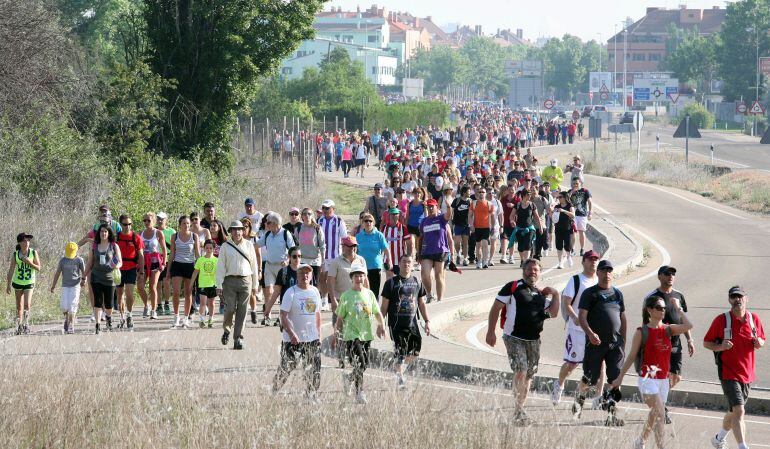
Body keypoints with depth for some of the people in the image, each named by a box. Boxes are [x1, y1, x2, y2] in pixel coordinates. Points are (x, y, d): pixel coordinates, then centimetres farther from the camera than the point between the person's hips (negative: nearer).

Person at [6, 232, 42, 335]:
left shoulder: (33, 253, -9)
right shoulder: (15, 255, -8)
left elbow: (38, 268, -6)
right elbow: (11, 271, -5)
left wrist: (29, 262, -23)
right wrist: (8, 285, -7)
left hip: (29, 283, -1)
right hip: (18, 282, 1)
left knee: (27, 304, -14)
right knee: (19, 306, 9)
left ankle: (26, 323, 6)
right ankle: (19, 325, 21)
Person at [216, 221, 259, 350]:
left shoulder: (249, 245, 10)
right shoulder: (225, 246, 5)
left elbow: (254, 265, 13)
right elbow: (220, 266, 2)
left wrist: (255, 285, 11)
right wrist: (219, 286, -5)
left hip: (245, 281, 1)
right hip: (230, 280, -1)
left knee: (242, 311, -1)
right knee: (230, 309, -8)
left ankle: (238, 339, 3)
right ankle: (227, 330, 20)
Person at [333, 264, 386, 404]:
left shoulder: (369, 294, 6)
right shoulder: (346, 296, -3)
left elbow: (377, 312, 9)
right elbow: (340, 318, 2)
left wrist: (381, 324, -10)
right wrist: (336, 334, 1)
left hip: (366, 335, 4)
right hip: (351, 335, -4)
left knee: (365, 364, 9)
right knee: (359, 365, -12)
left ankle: (348, 378, 37)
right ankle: (359, 392, -3)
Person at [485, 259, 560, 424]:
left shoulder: (541, 294, 14)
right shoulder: (513, 287, -3)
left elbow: (553, 313, 9)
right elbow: (496, 308, -4)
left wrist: (555, 295, 0)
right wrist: (491, 331, -10)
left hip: (533, 340, 6)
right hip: (514, 338, -6)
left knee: (529, 375, 9)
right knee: (521, 371, -18)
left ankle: (518, 411, 20)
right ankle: (519, 410, -12)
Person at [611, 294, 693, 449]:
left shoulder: (667, 330, 7)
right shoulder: (642, 332, -5)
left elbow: (688, 326, -9)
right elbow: (631, 357, 0)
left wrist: (678, 309, 1)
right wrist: (620, 377, 0)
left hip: (663, 379, 5)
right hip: (647, 379, -5)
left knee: (655, 415, 13)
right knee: (660, 413, -16)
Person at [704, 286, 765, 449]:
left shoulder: (754, 319, 2)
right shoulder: (721, 320, -9)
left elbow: (761, 344, 14)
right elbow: (706, 342, -2)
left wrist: (757, 341, -10)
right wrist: (720, 346, -22)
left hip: (747, 373, 5)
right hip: (728, 373, -5)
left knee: (734, 411, 19)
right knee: (739, 411, -18)